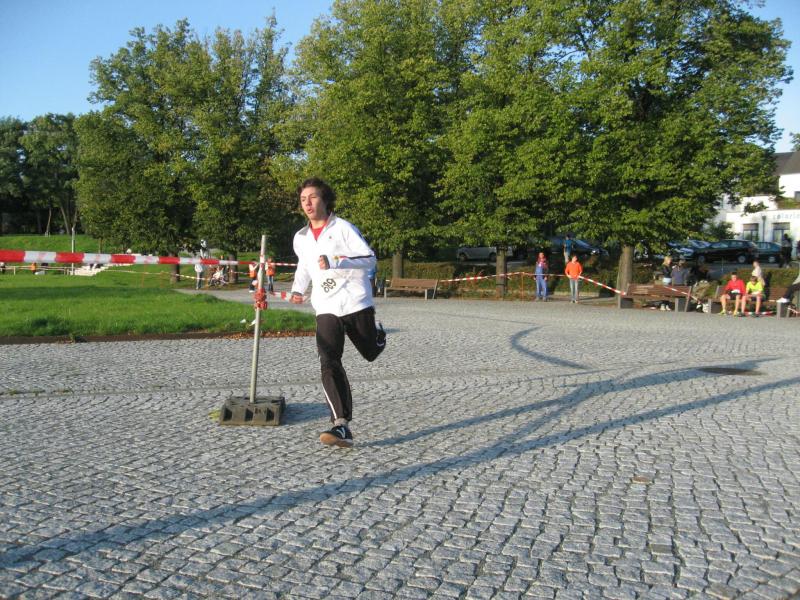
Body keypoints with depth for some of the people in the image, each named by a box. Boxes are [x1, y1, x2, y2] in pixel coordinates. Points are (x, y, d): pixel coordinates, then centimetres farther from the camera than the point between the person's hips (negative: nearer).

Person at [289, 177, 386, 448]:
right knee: (329, 363, -15)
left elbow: (369, 259, -12)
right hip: (326, 309, 3)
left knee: (371, 354, 13)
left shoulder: (343, 228, -5)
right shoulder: (301, 238, 12)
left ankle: (377, 332, 50)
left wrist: (335, 262, -24)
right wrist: (298, 290, 14)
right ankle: (342, 426, -19)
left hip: (355, 303, -3)